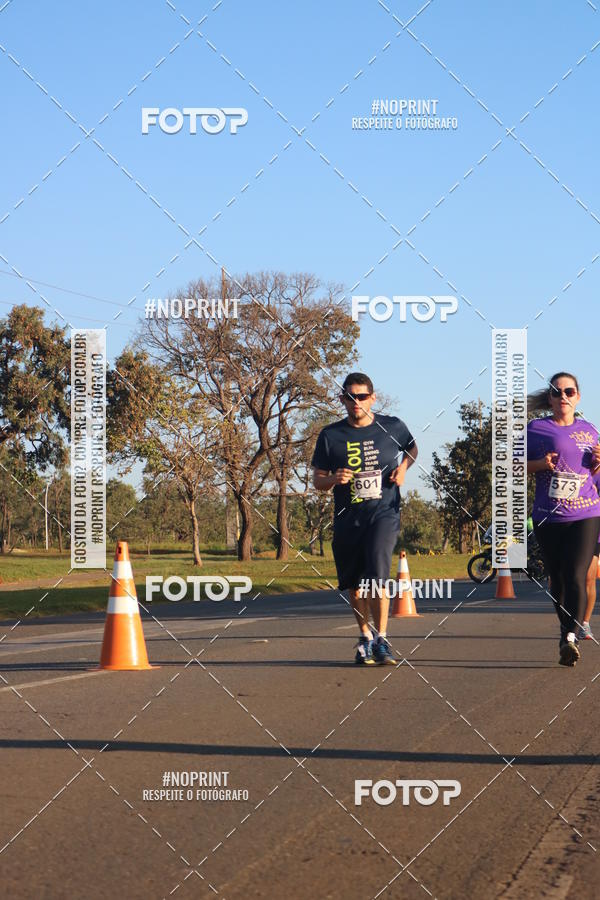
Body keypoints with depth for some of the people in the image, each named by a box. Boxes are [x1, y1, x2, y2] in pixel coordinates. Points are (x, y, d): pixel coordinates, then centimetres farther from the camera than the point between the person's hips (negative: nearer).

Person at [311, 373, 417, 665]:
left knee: (377, 575, -19)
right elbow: (317, 480, 6)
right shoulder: (331, 435, 1)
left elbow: (412, 448, 23)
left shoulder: (392, 427, 1)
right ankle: (365, 638, 31)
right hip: (347, 518, 2)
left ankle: (381, 640, -11)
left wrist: (403, 467, 2)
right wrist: (334, 479, -16)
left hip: (383, 512, -2)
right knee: (355, 583, 11)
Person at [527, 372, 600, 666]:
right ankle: (567, 634, 24)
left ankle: (570, 637, -24)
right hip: (548, 517, 0)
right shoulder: (536, 429, 4)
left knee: (576, 577, -15)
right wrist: (541, 463, -12)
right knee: (557, 579, 9)